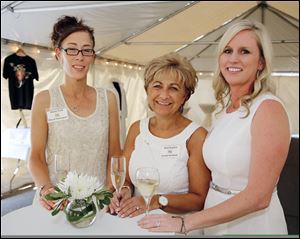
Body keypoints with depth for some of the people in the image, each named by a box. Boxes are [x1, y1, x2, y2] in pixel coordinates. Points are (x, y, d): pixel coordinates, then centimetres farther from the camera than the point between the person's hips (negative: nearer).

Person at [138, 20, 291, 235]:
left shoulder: (269, 108, -18)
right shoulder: (225, 107, 3)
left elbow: (258, 197, -22)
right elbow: (217, 171, 9)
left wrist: (185, 223, -22)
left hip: (251, 223, -6)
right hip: (215, 222, 7)